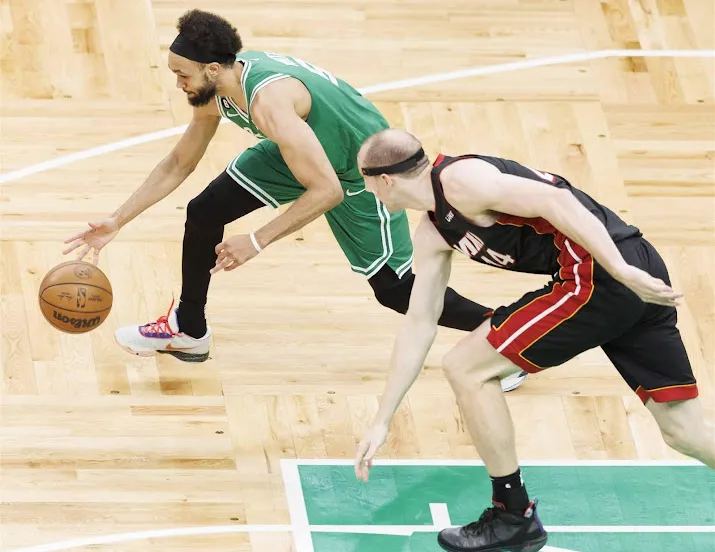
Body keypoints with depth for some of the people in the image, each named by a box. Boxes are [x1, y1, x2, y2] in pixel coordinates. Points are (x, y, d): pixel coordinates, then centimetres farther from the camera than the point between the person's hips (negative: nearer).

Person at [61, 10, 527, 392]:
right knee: (203, 213, 2)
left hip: (360, 171, -8)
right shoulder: (214, 91, -15)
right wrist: (116, 222, -1)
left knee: (396, 290, 0)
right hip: (305, 150, 8)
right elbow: (179, 164, 2)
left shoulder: (269, 99, -41)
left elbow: (327, 191, -39)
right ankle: (189, 331, 24)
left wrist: (257, 242, -35)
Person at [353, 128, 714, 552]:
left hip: (602, 274, -10)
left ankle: (515, 517, 9)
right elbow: (419, 325, 27)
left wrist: (624, 272, -23)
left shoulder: (458, 179, -7)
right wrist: (383, 421, 27)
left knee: (467, 368, 0)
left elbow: (554, 200, -18)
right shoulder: (433, 234, 22)